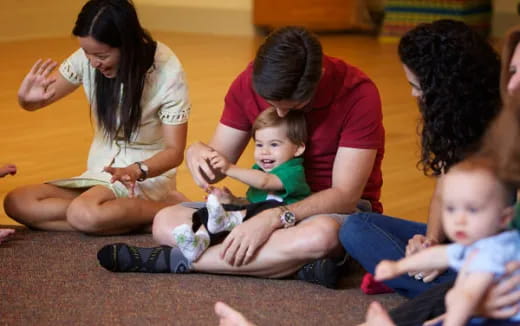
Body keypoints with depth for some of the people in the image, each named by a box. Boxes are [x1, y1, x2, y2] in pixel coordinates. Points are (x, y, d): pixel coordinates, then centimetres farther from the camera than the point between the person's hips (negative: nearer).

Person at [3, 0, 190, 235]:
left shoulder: (167, 72, -20)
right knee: (16, 203, -16)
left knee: (84, 214, -36)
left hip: (149, 174, -6)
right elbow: (35, 103, 1)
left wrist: (138, 170, -37)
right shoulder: (86, 59, -10)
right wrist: (26, 98, -25)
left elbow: (175, 151, -16)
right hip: (101, 172, 7)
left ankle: (168, 207, -13)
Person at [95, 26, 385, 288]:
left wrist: (273, 219, -36)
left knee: (320, 235, -43)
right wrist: (198, 153, -27)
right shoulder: (250, 83, -7)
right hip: (269, 205, 5)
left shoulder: (358, 93, -21)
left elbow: (345, 194, -22)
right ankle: (296, 263, -29)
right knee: (166, 222, -16)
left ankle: (174, 259, -29)